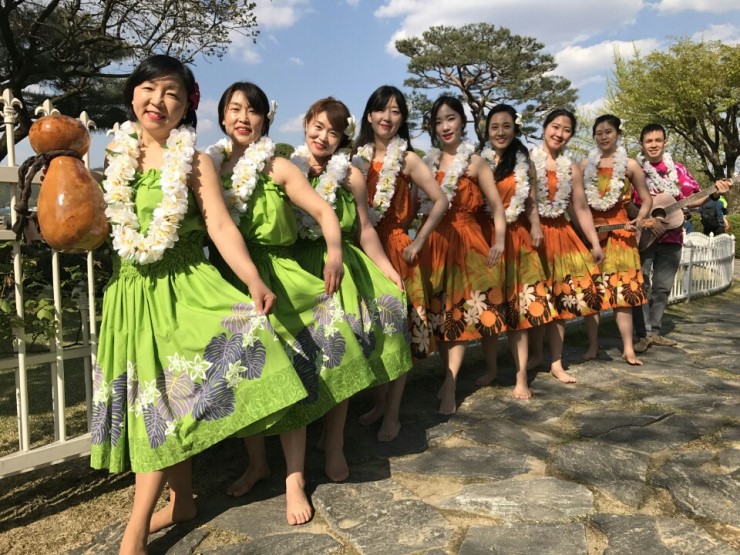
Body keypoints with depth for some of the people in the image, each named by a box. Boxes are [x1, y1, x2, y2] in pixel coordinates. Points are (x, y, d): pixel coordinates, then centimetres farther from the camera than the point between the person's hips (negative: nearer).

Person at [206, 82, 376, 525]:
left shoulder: (278, 167, 0)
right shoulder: (211, 166, 7)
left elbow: (324, 211, -6)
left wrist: (334, 252, -20)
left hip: (277, 281, -3)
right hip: (230, 282, 3)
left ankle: (295, 479, 8)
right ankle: (257, 463, 31)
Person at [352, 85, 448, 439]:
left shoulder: (407, 159, -4)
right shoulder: (357, 156, 7)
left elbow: (440, 201, -8)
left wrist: (417, 242, -9)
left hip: (395, 249, -4)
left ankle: (392, 415, 11)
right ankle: (379, 402, 27)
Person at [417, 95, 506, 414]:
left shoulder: (474, 162, 0)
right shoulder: (429, 162, 11)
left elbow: (496, 205, -2)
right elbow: (421, 204, 12)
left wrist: (499, 241, -12)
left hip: (464, 241, -4)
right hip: (433, 242, 5)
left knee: (460, 313, -5)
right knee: (437, 312, 9)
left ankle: (449, 386, -5)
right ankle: (448, 376, 23)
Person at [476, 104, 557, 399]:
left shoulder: (524, 162, 7)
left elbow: (532, 201, 11)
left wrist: (536, 226, -4)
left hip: (516, 239, 0)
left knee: (518, 306, -1)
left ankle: (521, 378, 5)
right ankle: (491, 367, 26)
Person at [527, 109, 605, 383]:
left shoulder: (571, 168, 11)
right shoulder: (527, 159, -4)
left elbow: (581, 209, 13)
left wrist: (596, 244, 9)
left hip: (560, 235, 4)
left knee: (561, 298, 5)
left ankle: (556, 363, 15)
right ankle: (536, 353, 25)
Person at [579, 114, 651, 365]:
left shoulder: (630, 165, 2)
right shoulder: (585, 164, 7)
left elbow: (646, 199, 5)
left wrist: (639, 219, -12)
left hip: (619, 231, -1)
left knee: (622, 288, -2)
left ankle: (628, 348, 4)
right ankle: (593, 346, 10)